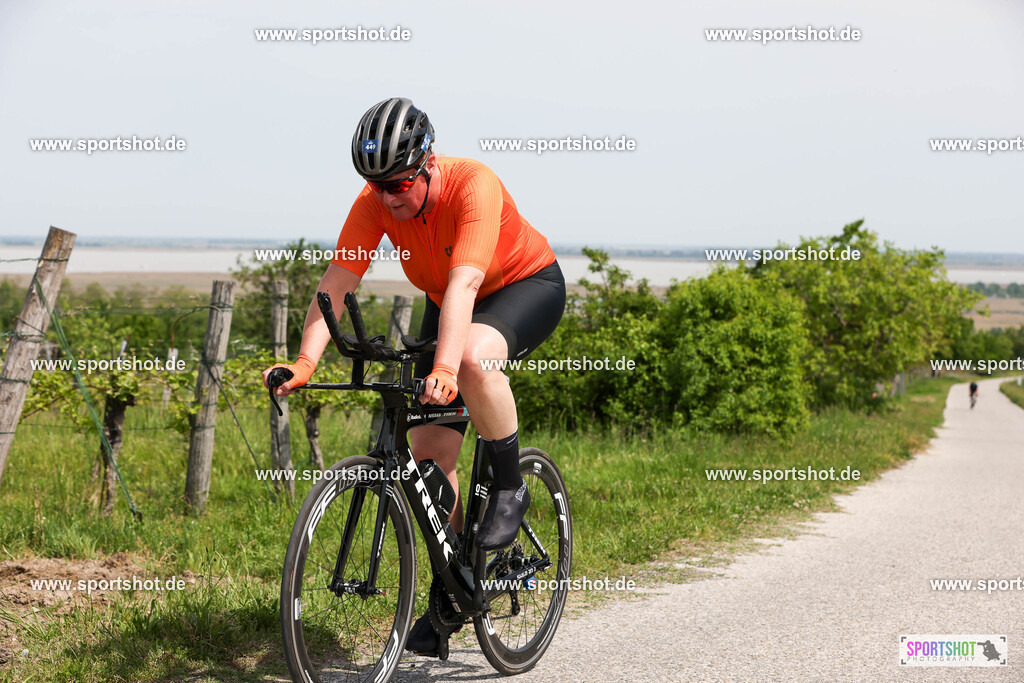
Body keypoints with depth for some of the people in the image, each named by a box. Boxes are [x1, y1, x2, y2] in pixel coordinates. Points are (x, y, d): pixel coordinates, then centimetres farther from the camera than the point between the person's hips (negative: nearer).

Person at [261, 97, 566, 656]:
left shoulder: (474, 186, -34)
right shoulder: (375, 203, -19)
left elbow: (464, 284, -45)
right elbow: (336, 282, -24)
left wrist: (444, 368, -58)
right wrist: (305, 362, -38)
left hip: (528, 286, -5)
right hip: (445, 305, 6)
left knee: (474, 358, -39)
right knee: (429, 448, -3)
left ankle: (510, 487, -15)